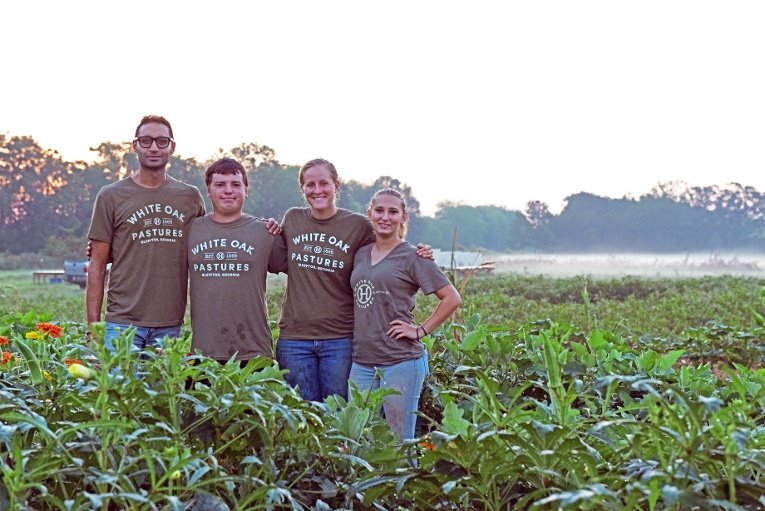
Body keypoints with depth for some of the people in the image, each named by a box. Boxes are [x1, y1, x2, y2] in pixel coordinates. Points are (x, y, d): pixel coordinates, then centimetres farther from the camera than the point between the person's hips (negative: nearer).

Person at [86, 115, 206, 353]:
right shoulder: (111, 196, 3)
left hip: (170, 325, 2)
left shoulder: (191, 196, 10)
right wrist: (93, 328, -2)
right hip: (122, 323, -2)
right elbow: (97, 266, 3)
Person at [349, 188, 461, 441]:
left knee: (400, 440, 3)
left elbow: (452, 298, -5)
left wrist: (420, 331, -8)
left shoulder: (412, 257, -4)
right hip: (362, 361, 5)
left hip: (401, 361, -5)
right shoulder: (360, 254, 11)